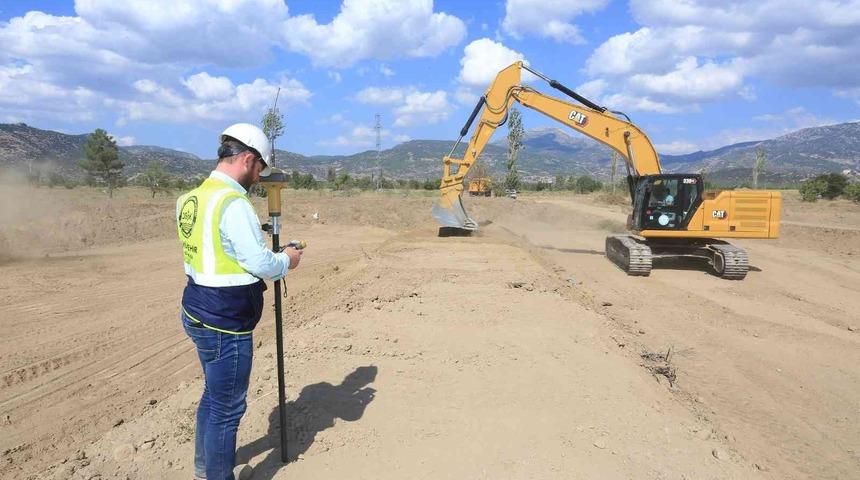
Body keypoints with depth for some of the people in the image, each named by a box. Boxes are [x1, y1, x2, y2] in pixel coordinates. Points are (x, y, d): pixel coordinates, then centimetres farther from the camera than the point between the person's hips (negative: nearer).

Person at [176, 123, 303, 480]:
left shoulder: (192, 198, 6)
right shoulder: (233, 203, -22)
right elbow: (261, 263, -20)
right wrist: (287, 260, -2)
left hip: (199, 314, 10)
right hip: (225, 324, -10)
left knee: (214, 394, 25)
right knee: (227, 406, 6)